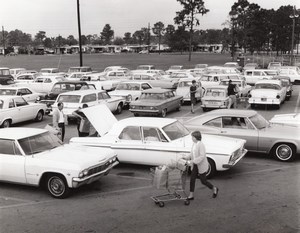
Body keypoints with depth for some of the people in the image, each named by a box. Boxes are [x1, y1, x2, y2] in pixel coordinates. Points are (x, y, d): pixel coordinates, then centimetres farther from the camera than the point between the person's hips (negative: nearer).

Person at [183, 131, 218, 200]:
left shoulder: (201, 145, -22)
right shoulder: (194, 144, 3)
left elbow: (202, 156, -27)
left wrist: (192, 161, -30)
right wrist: (186, 157, -1)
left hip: (202, 166, -7)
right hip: (195, 166, 7)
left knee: (203, 181, 5)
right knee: (192, 179, 4)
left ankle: (214, 189, 29)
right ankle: (191, 195, 13)